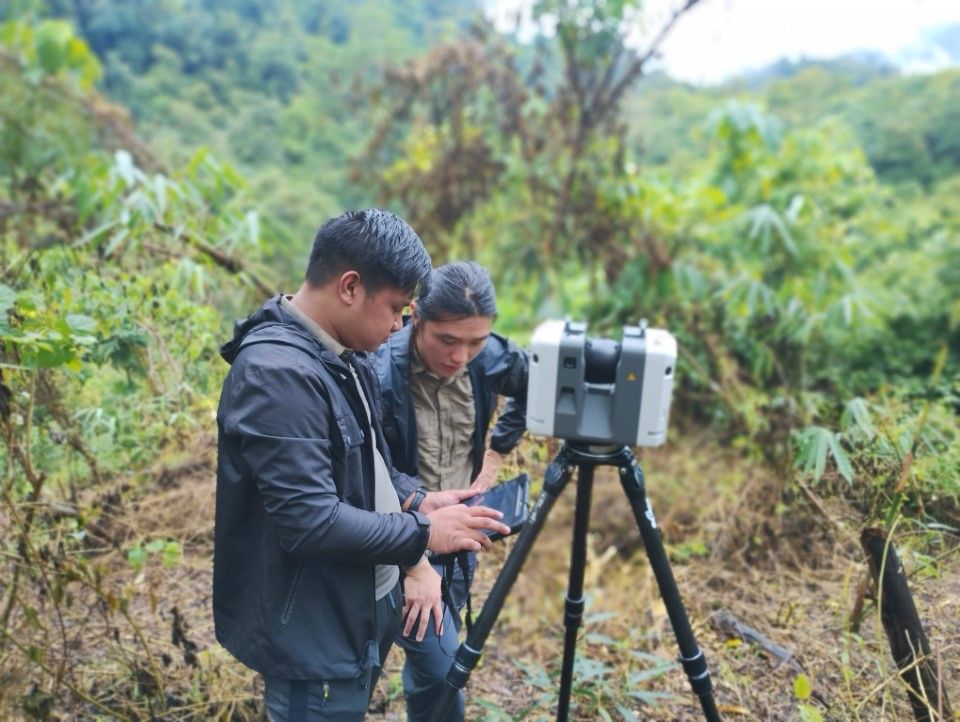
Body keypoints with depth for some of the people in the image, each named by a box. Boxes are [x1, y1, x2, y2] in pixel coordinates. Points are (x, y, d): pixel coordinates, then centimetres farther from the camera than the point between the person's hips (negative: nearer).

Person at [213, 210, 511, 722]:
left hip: (360, 611, 9)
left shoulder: (341, 358, 4)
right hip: (313, 633, -9)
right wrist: (423, 533, -20)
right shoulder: (278, 374, -27)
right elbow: (310, 521, -30)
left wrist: (416, 499, -2)